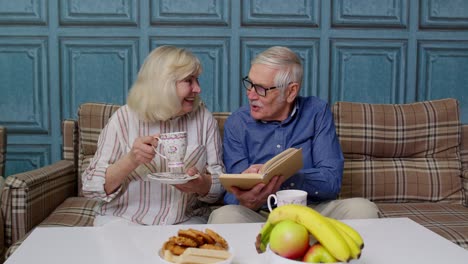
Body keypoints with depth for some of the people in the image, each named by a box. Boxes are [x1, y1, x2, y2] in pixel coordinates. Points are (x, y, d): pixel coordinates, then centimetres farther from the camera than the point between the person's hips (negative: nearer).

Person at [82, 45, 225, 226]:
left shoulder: (204, 118, 0)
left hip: (185, 220, 2)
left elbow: (219, 185, 1)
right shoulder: (125, 118, -5)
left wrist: (200, 184, -22)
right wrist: (131, 161, -23)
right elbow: (91, 187, -6)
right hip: (124, 218, -1)